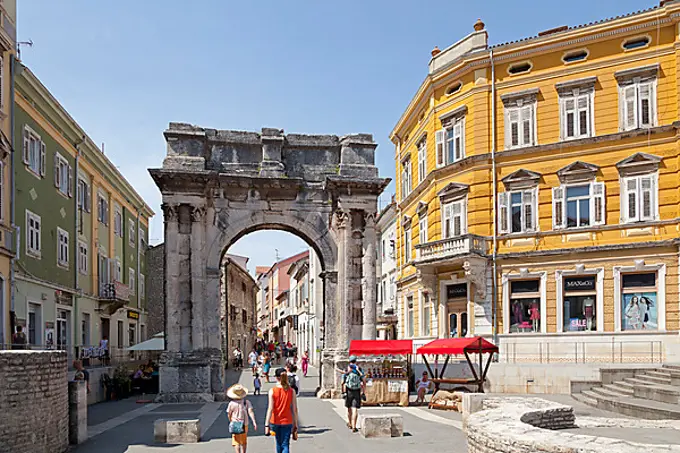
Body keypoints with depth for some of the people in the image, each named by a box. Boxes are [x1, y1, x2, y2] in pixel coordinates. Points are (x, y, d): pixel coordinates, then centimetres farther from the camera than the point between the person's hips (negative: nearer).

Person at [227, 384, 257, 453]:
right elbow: (251, 412, -21)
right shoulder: (247, 402, -10)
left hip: (235, 426, -2)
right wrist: (254, 422, -25)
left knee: (236, 443, 3)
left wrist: (231, 422, 18)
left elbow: (229, 415, -2)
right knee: (244, 442, 20)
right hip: (244, 425, 2)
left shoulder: (231, 403, -12)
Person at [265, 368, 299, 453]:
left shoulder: (272, 391, -8)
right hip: (287, 422, 0)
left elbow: (270, 409, -14)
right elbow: (294, 409, -4)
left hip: (275, 422, 0)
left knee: (278, 443, 20)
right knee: (285, 445, -2)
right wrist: (295, 425, 3)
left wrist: (266, 425, -14)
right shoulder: (291, 391, -5)